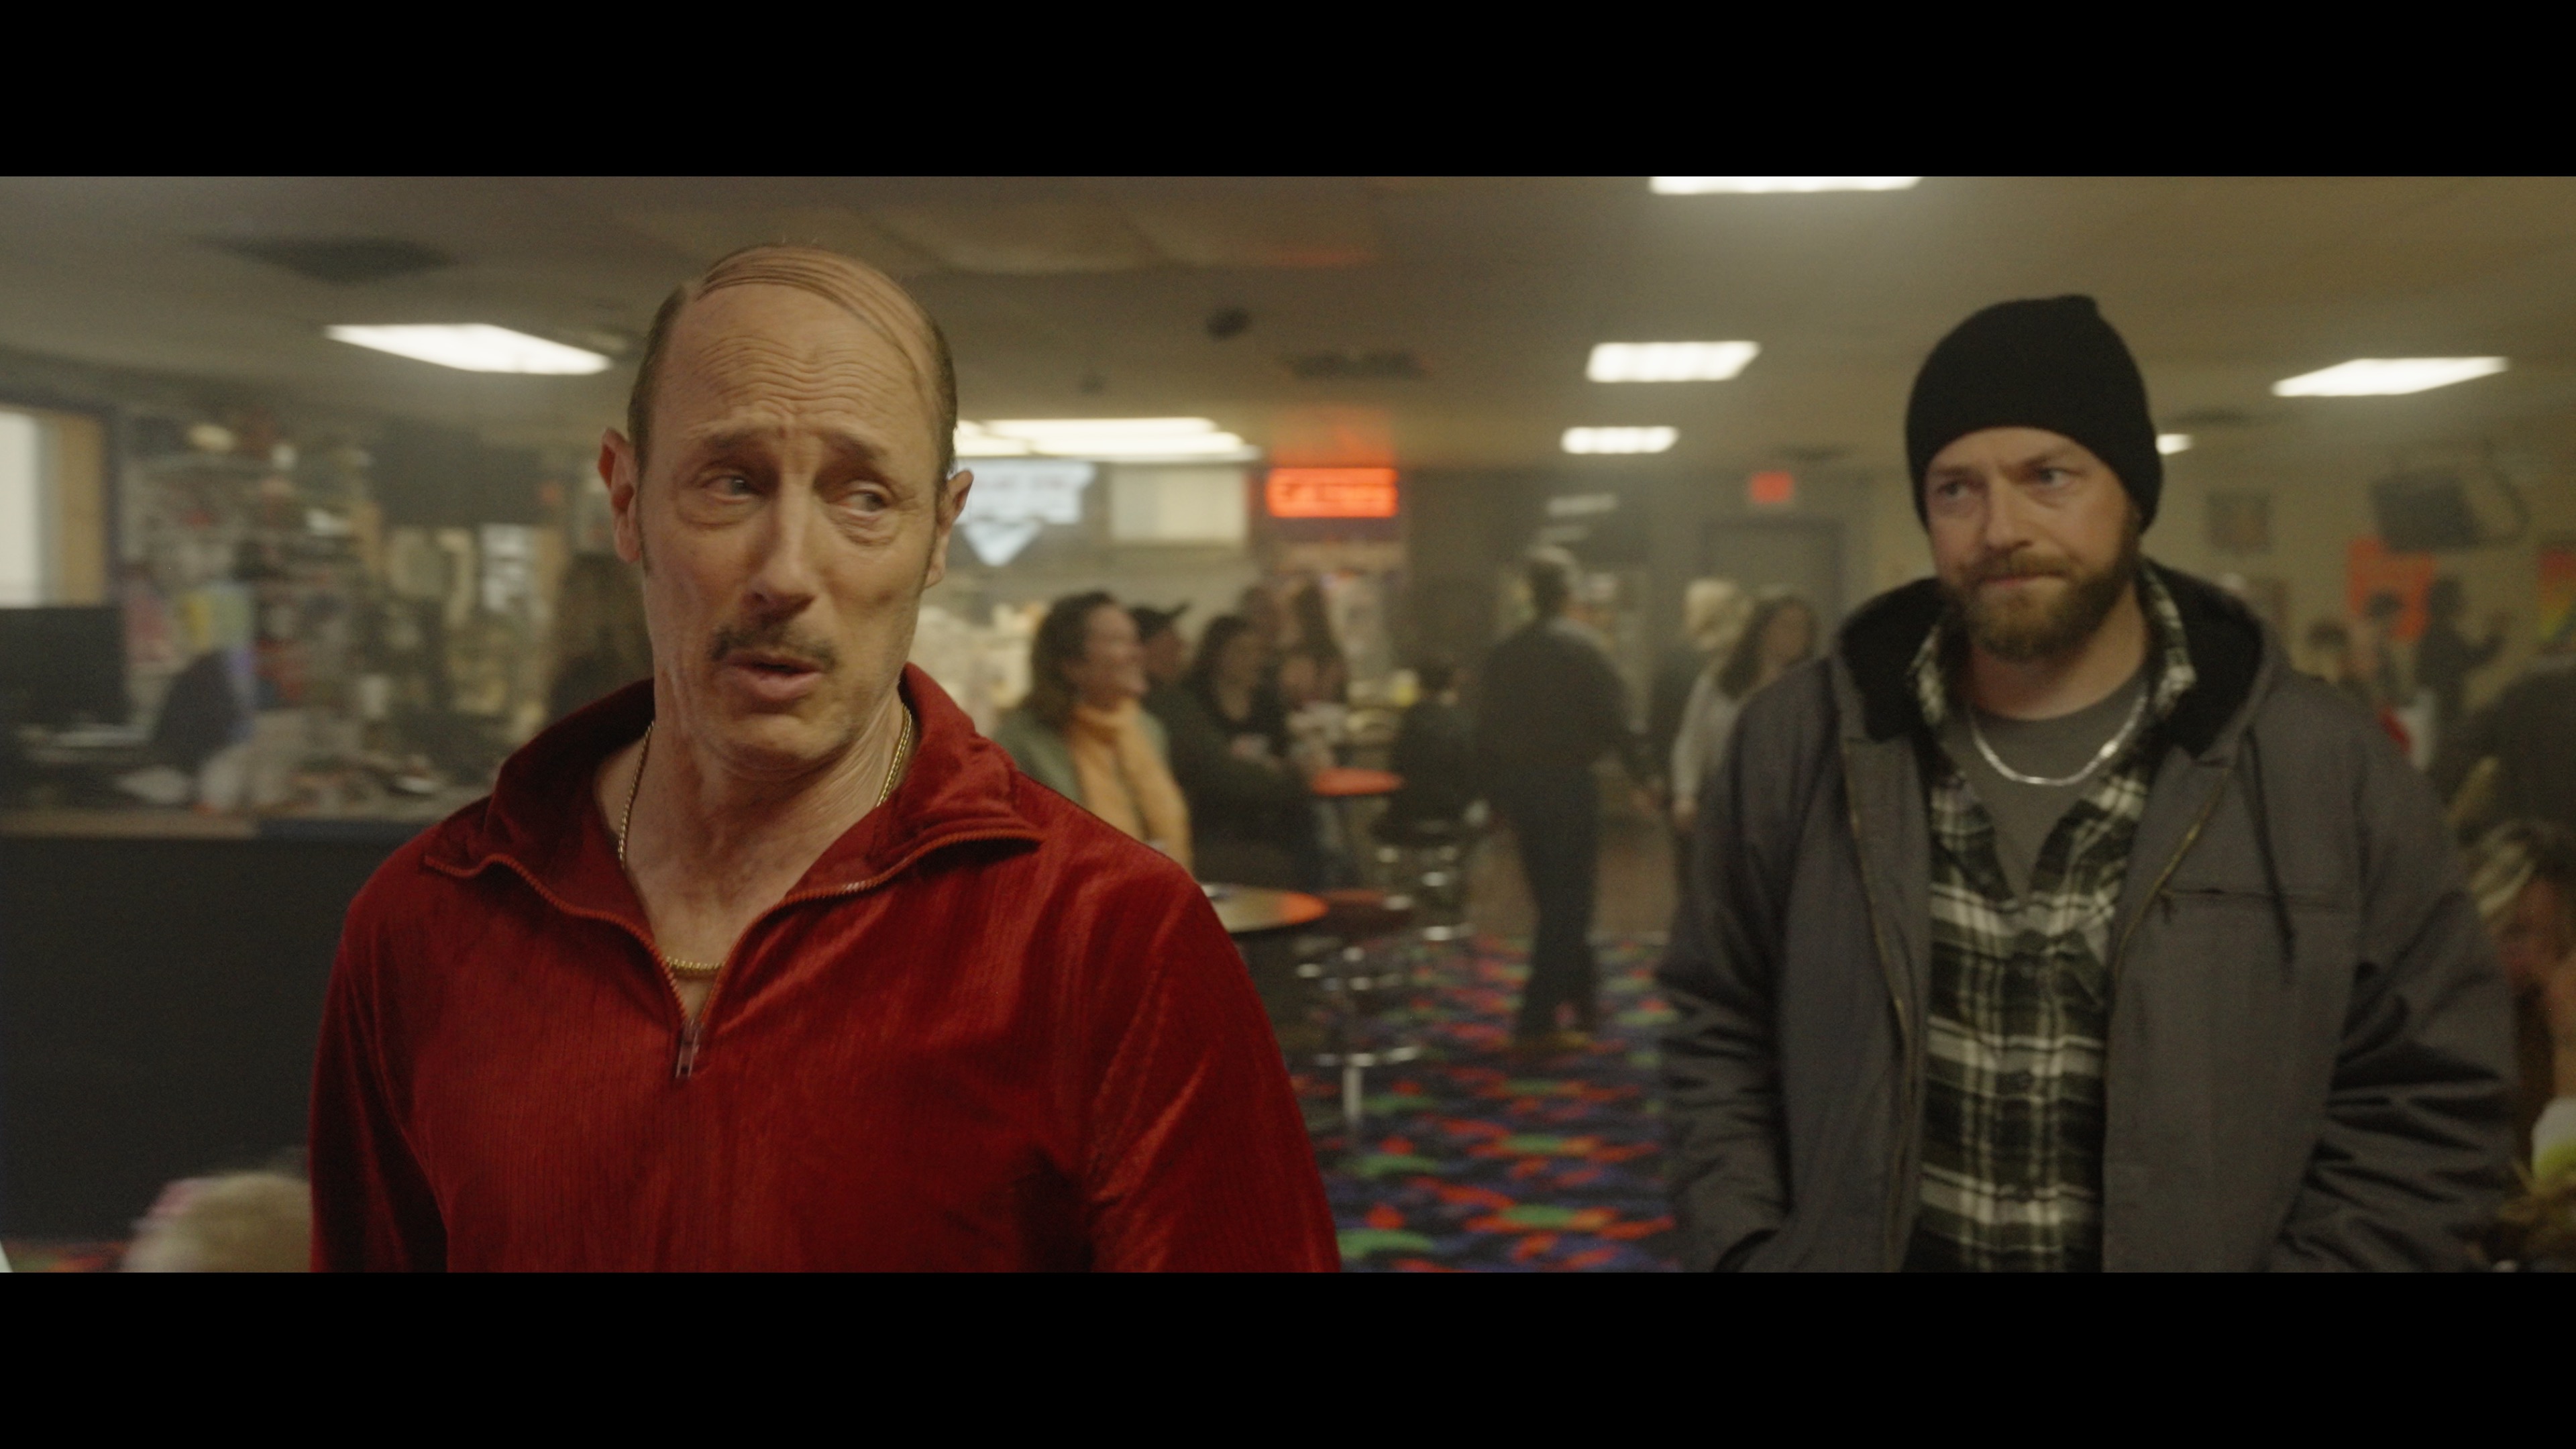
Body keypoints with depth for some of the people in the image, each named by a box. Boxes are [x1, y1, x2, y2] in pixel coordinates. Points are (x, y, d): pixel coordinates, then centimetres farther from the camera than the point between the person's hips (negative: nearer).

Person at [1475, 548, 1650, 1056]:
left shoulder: (1503, 653, 5)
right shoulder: (1580, 647, -11)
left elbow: (1485, 730, 7)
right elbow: (1614, 717, -14)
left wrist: (1497, 793, 15)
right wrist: (1641, 773, -4)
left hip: (1517, 786, 6)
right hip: (1567, 782, -6)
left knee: (1555, 899, 18)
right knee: (1567, 904, 0)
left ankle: (1585, 1000, 31)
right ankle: (1537, 1022, -3)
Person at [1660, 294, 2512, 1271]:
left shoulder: (2327, 770, -10)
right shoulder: (1797, 742, -6)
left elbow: (2424, 1104, -6)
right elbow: (1721, 1033, 2)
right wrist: (1745, 1251, -9)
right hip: (1858, 1246, 1)